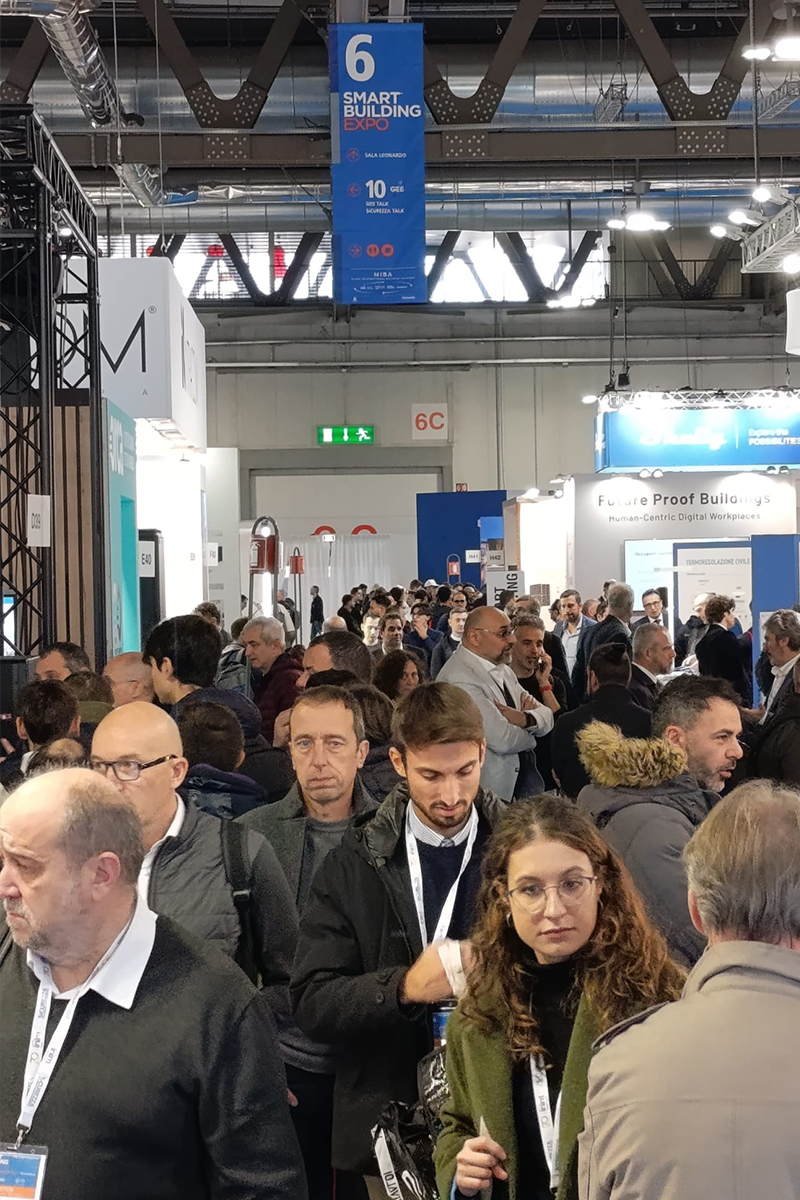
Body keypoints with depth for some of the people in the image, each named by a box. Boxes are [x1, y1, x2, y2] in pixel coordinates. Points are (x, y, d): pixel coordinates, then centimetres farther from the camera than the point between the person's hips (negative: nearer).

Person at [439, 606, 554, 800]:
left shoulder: (501, 667, 9)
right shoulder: (459, 679, -21)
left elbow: (547, 718, 7)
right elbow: (503, 740, -26)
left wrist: (525, 718, -17)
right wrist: (529, 733, -4)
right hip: (491, 792, -8)